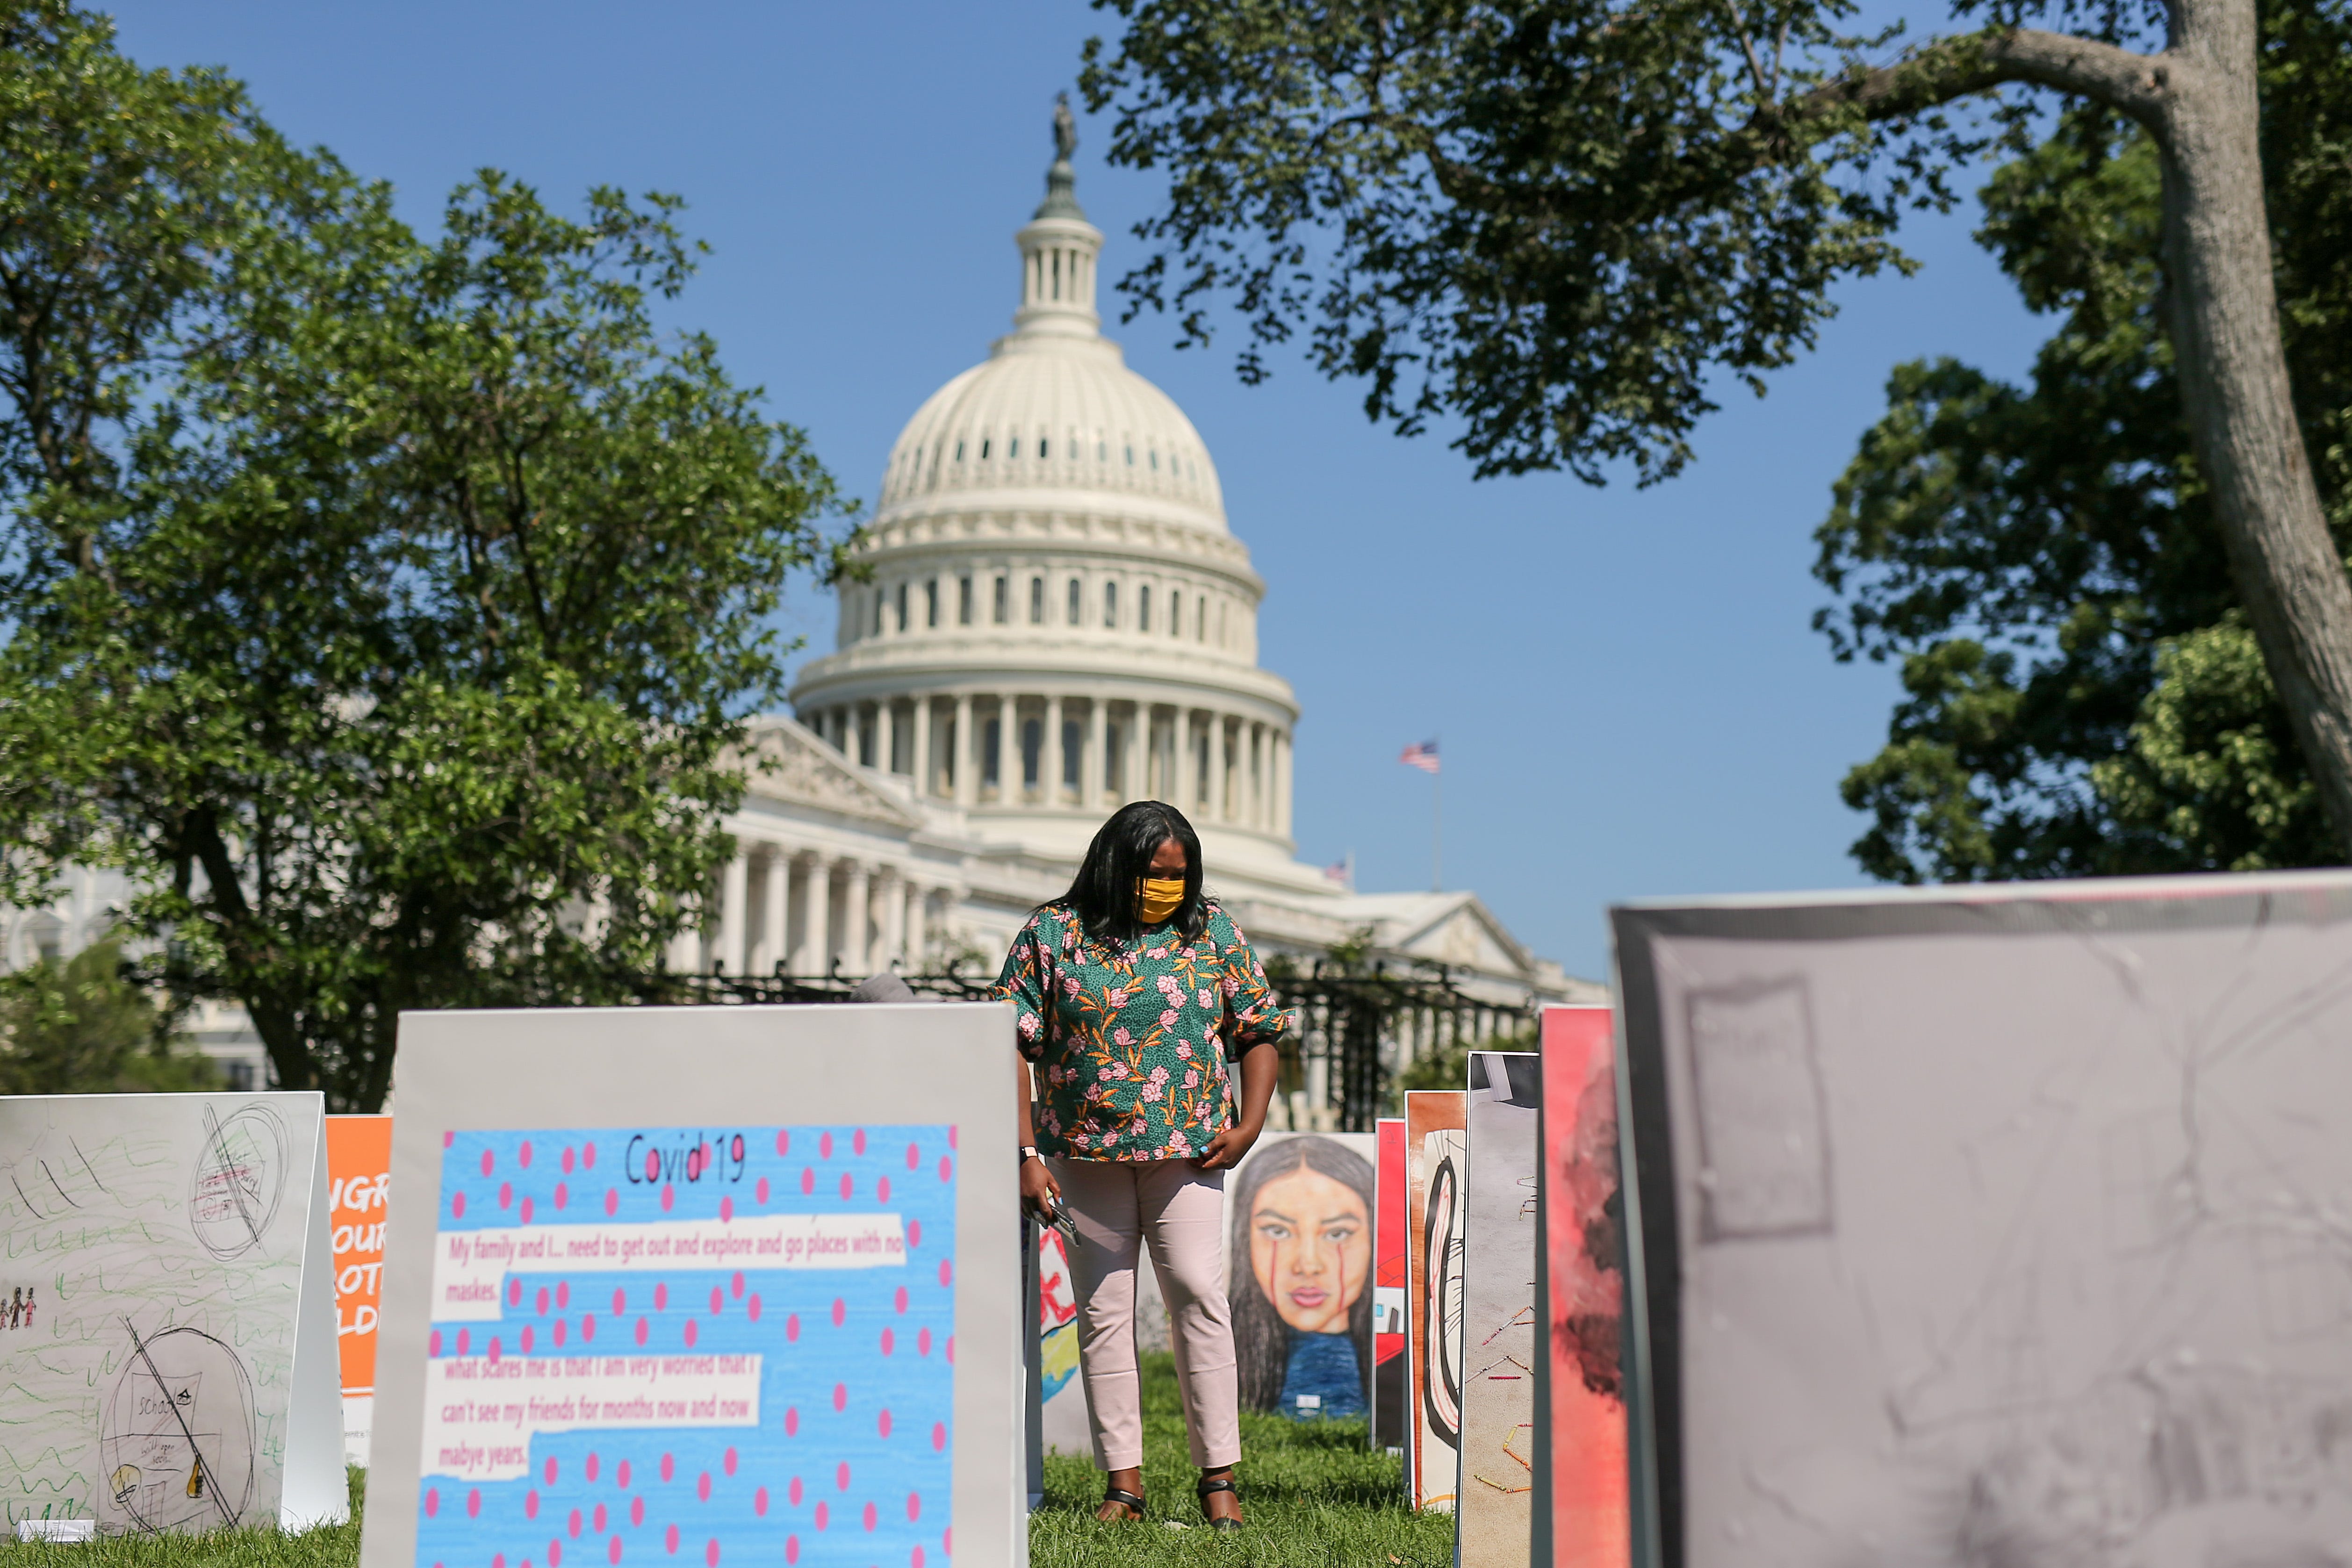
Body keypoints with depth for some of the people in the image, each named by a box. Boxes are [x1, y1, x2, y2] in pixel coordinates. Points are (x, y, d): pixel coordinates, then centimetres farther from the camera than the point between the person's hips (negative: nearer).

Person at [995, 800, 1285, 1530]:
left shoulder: (1212, 931, 7)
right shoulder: (1052, 934, 2)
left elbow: (1261, 1029, 11)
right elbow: (1014, 1045, 0)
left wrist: (1250, 1123, -1)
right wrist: (1026, 1153, -7)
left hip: (1185, 1148, 0)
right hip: (1085, 1150, 0)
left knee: (1197, 1290, -11)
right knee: (1103, 1309, 3)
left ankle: (1218, 1474, -5)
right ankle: (1123, 1478, 11)